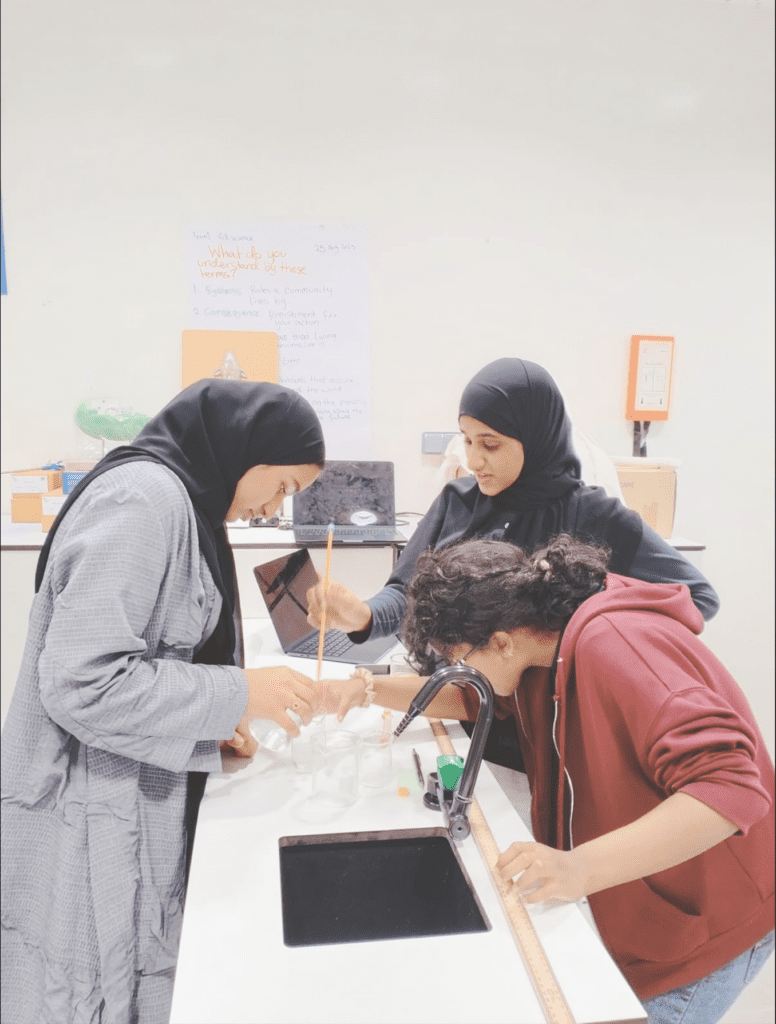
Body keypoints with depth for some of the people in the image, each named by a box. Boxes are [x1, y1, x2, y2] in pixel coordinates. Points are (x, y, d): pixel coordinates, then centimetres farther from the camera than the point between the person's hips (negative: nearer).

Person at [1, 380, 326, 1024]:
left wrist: (208, 722, 5)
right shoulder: (143, 499, -20)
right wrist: (238, 695, -20)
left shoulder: (179, 500, 11)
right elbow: (80, 683, -26)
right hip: (90, 831, -9)